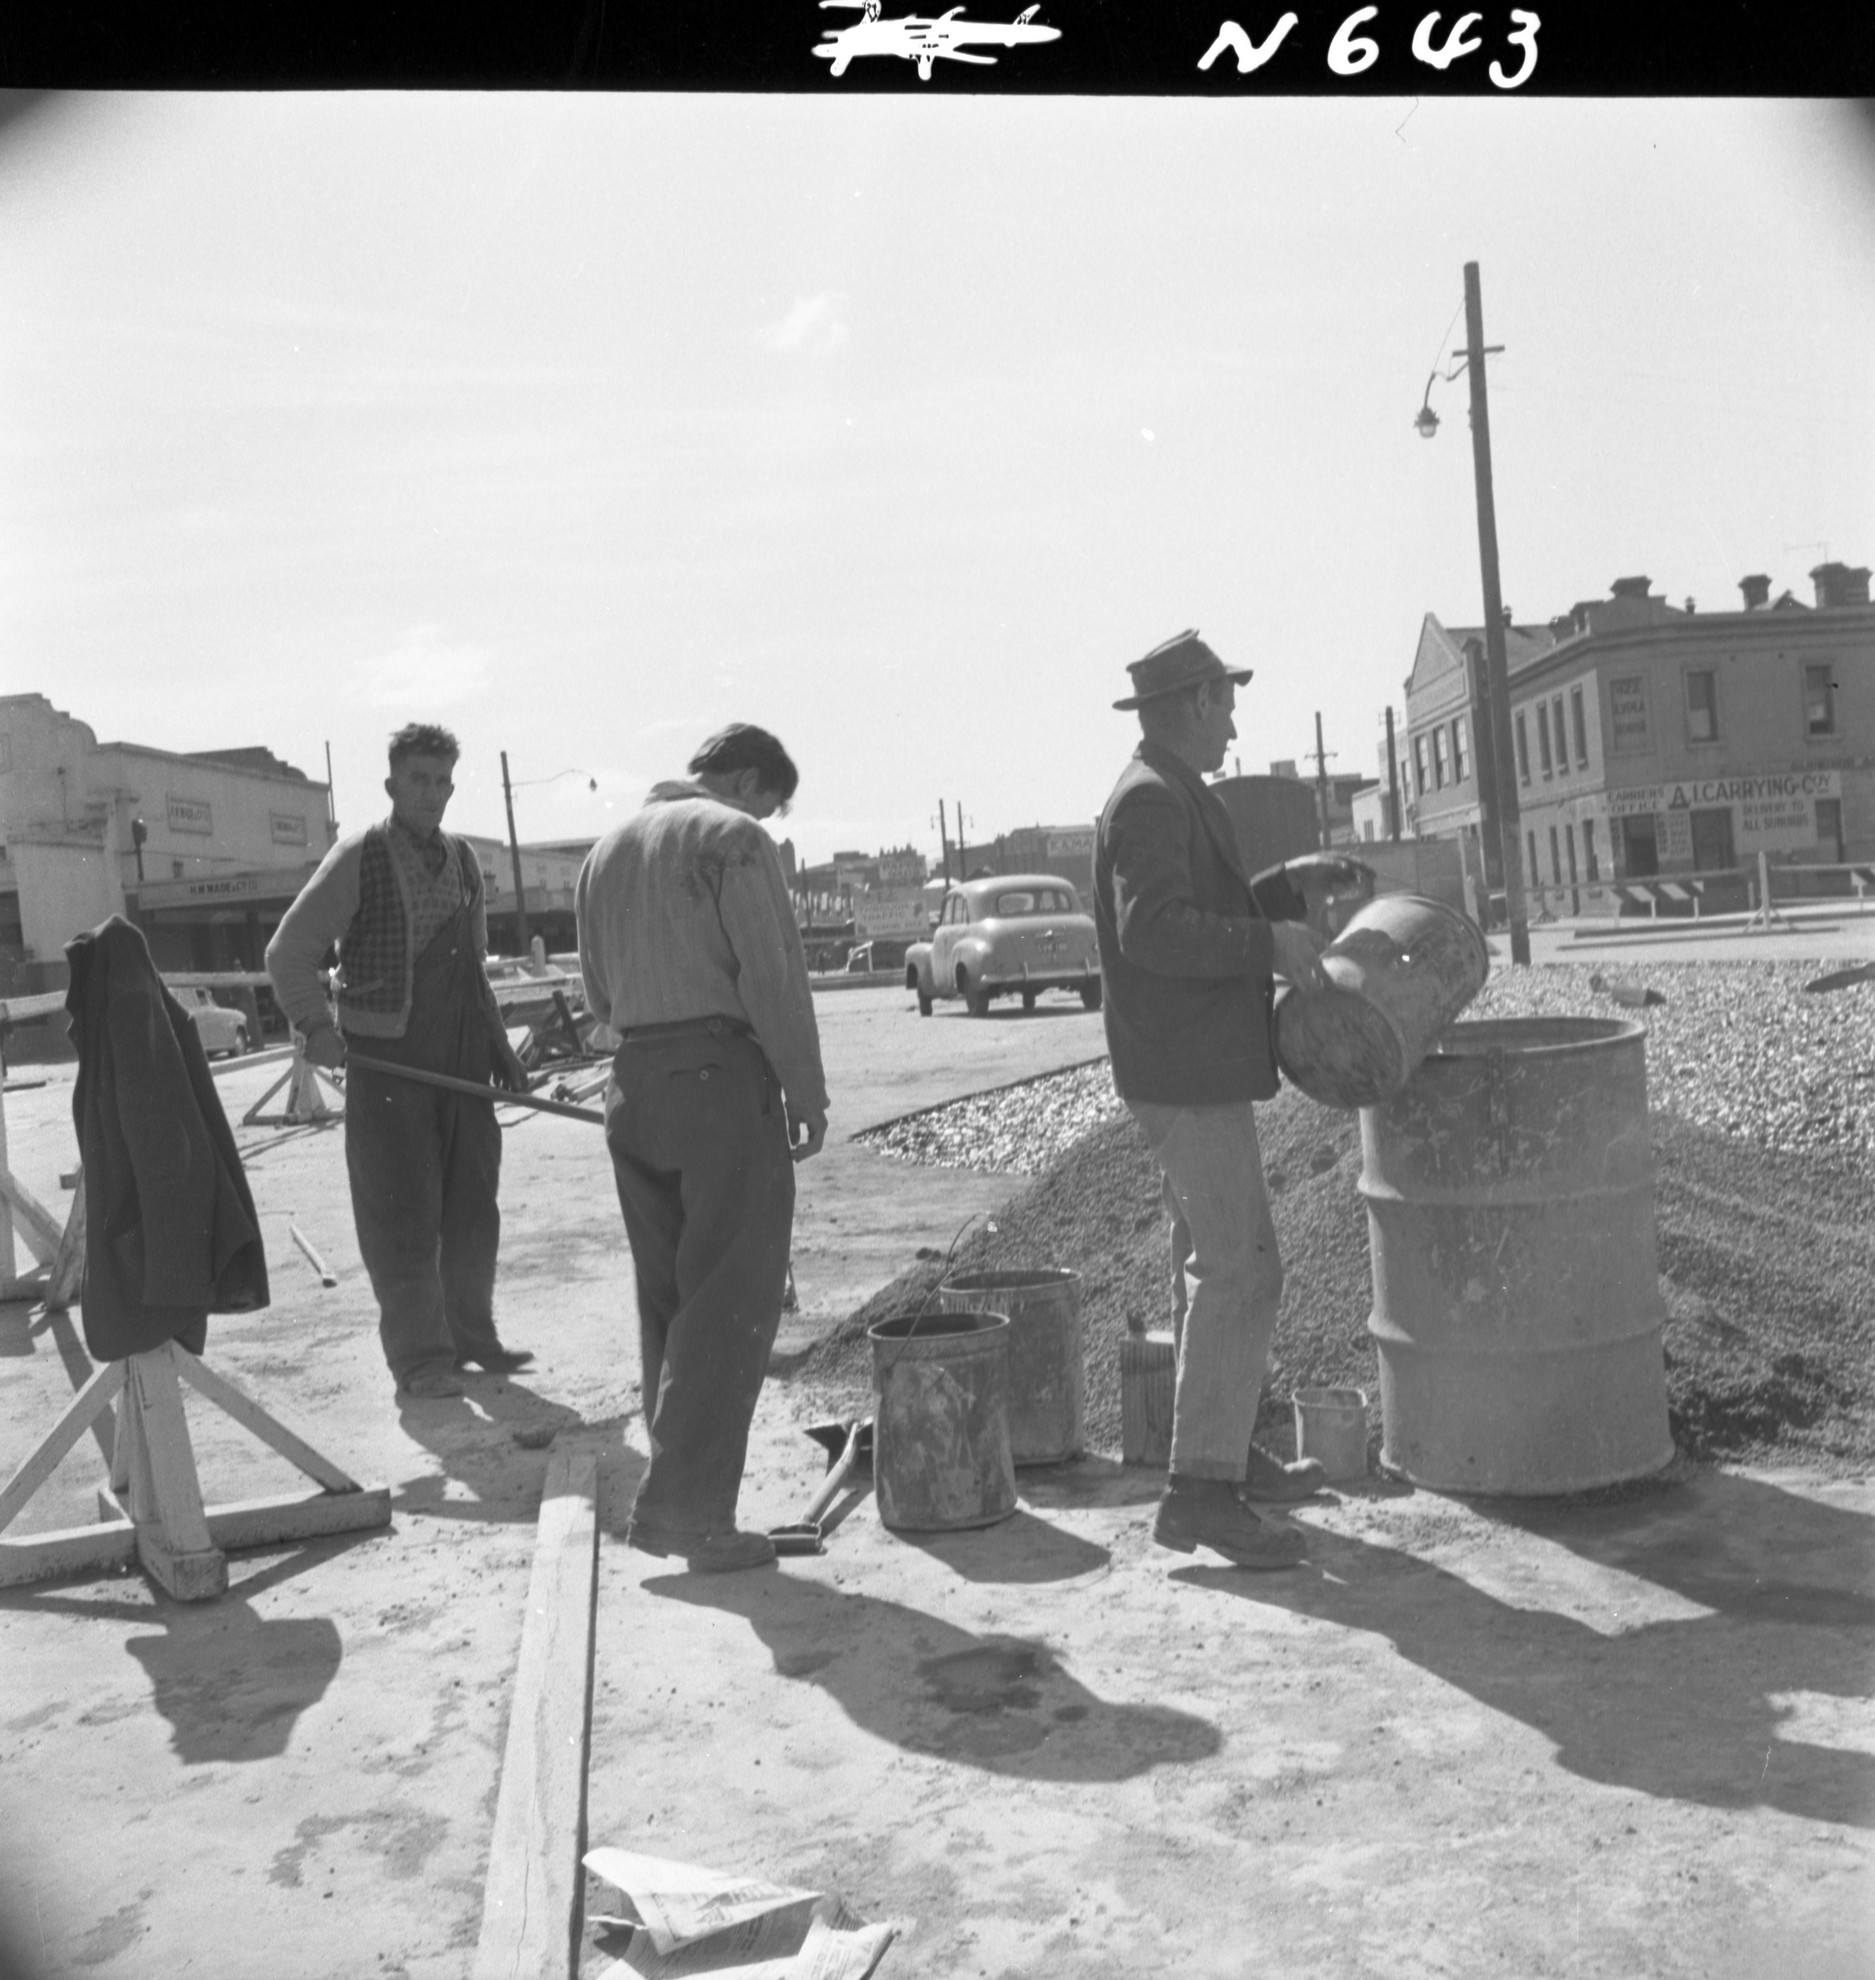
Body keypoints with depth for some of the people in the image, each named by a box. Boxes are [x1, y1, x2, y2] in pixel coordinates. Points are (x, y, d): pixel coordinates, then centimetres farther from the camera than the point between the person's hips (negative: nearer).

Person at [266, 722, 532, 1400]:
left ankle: (470, 1334, 26)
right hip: (388, 1060, -6)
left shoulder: (463, 860, 13)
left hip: (462, 1057, 6)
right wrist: (316, 1022, -20)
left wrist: (499, 1046, 16)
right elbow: (288, 952, -6)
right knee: (402, 1213, -1)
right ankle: (418, 1356, 10)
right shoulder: (358, 858, -6)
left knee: (472, 1204, 12)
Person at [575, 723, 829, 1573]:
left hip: (634, 1087, 8)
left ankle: (678, 1498, 17)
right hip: (725, 1077, -7)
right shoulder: (733, 838, -6)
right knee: (732, 1301, -3)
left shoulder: (607, 850, 18)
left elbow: (600, 993, 17)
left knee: (667, 1300, 13)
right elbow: (772, 977, -11)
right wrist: (806, 1094, -6)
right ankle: (684, 1504, -5)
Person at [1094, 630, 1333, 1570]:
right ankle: (1200, 1489, -6)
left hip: (1200, 1067, 11)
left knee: (1219, 1260, 17)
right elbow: (1154, 930, -28)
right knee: (1239, 1271, -10)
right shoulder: (1148, 800, -15)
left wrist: (1276, 944, 15)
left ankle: (1225, 1448, 28)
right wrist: (1269, 942, -21)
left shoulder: (1179, 799, 18)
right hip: (1184, 1071, -11)